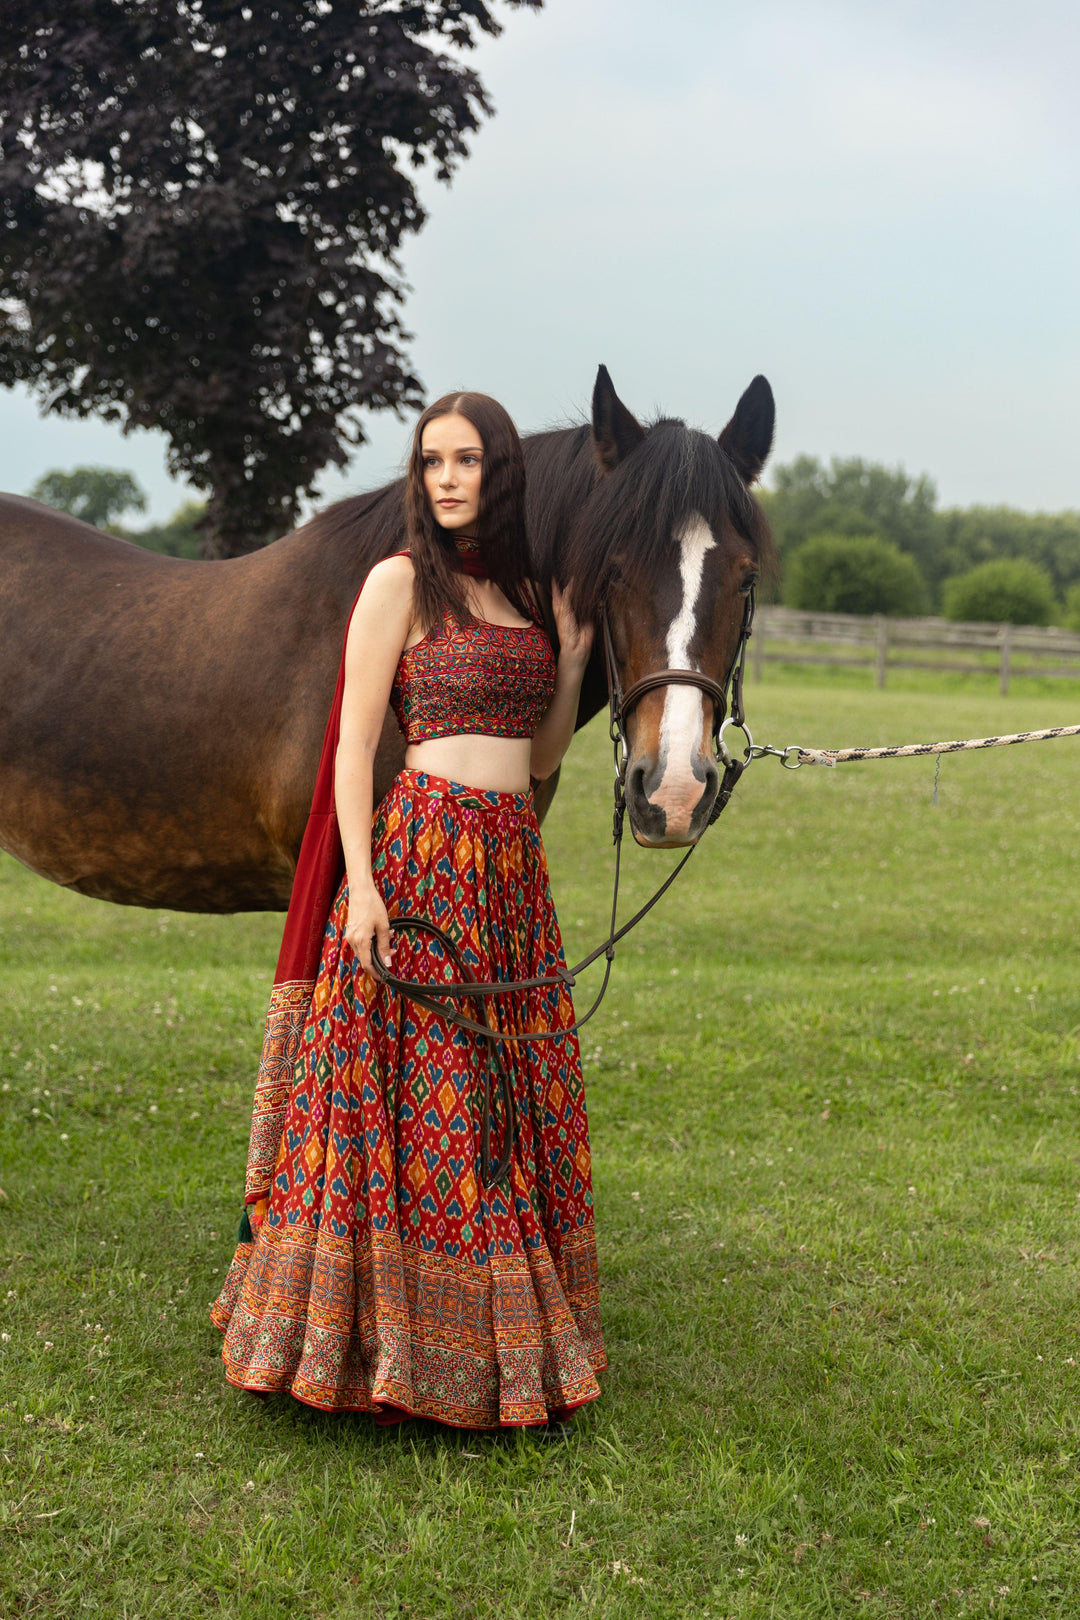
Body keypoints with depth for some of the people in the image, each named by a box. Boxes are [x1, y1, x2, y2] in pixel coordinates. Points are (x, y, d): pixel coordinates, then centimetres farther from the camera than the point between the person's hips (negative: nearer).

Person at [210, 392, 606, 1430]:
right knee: (412, 1100, -3)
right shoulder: (401, 582, -2)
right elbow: (354, 746, -7)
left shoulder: (526, 593, 14)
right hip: (422, 854, -6)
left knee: (513, 1103, 10)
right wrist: (364, 887, -15)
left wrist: (574, 656, 3)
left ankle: (507, 1350, 21)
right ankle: (391, 1344, 9)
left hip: (512, 866, 6)